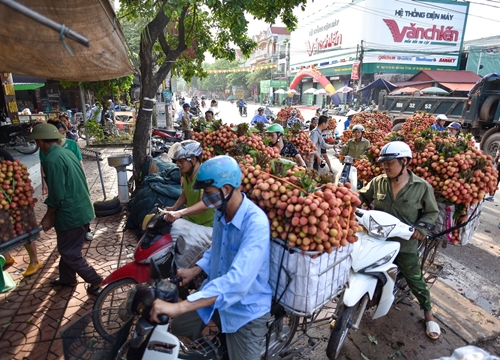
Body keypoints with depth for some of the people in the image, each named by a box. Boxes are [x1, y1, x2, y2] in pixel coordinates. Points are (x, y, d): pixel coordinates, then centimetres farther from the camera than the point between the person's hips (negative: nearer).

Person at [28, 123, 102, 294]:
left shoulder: (52, 160, -21)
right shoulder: (67, 152, 7)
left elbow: (57, 194, -22)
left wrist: (48, 217, -7)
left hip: (71, 213, -9)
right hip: (81, 208, 9)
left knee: (69, 252, 6)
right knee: (68, 248, 24)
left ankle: (95, 280, 14)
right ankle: (67, 278, 40)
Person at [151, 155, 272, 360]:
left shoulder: (256, 224, -32)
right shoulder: (221, 212, -6)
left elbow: (237, 281, -42)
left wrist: (178, 307, -46)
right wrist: (194, 271, 2)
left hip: (246, 310, -7)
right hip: (215, 296, 8)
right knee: (177, 327, 21)